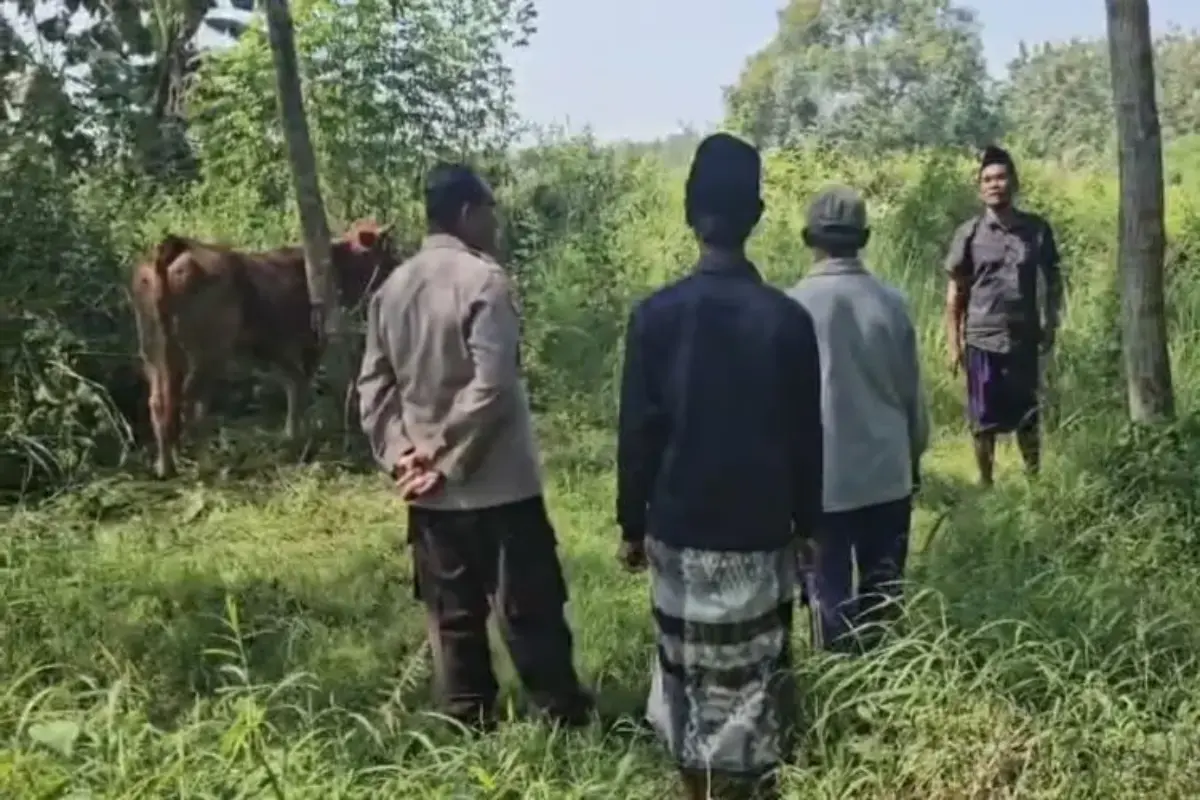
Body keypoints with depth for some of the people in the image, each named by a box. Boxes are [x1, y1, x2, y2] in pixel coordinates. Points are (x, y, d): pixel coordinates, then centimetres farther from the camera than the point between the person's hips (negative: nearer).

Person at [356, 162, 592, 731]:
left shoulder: (392, 288, 8)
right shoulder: (484, 280, -13)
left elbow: (374, 386, 7)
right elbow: (491, 387, -20)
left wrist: (399, 455, 2)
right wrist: (449, 461, -13)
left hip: (430, 492, 6)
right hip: (498, 484, -6)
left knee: (453, 617, 13)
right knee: (530, 612, 4)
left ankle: (470, 730, 22)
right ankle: (566, 722, 15)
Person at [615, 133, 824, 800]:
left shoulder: (656, 315, -8)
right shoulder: (789, 318, -8)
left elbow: (637, 434, -5)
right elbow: (807, 437, -2)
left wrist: (632, 525, 6)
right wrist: (806, 522, 11)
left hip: (679, 529, 1)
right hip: (760, 531, 0)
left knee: (688, 672, 14)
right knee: (755, 678, 9)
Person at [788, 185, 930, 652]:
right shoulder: (891, 302, -5)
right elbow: (912, 389, 3)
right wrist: (915, 452, 19)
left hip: (821, 476, -3)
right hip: (887, 472, 3)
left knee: (829, 593, 8)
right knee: (882, 590, 16)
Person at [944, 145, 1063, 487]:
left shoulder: (1037, 229, 0)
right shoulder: (969, 234, -3)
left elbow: (1053, 280, 10)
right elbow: (956, 293, 0)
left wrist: (1051, 324, 0)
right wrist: (953, 344, -4)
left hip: (1025, 337, 1)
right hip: (982, 339, -1)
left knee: (1028, 416, 12)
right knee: (984, 420, 8)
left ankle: (1035, 481, 26)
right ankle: (986, 483, 21)